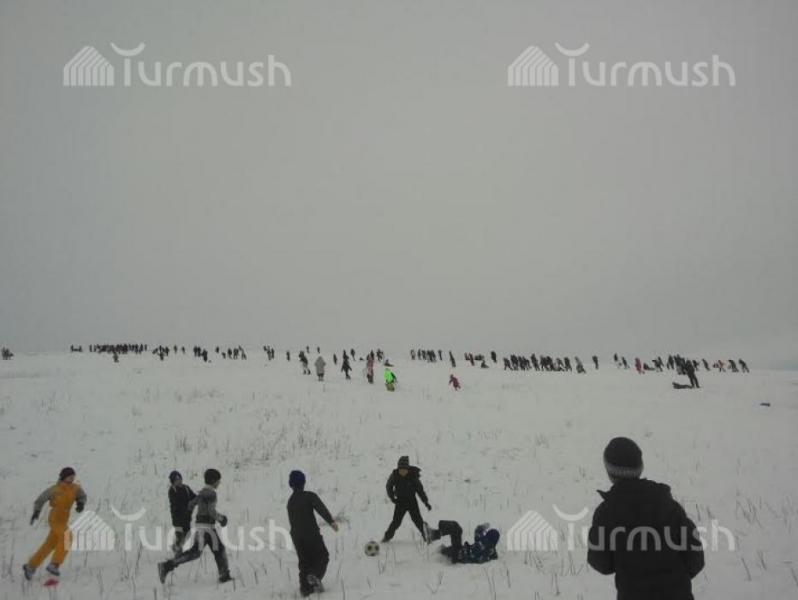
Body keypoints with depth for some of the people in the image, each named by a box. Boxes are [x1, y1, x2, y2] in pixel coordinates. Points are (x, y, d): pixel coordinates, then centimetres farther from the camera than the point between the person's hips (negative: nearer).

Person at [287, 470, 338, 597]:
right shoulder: (309, 496, -6)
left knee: (304, 562, 13)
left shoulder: (290, 502, 13)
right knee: (322, 557, 7)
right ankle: (315, 575, -18)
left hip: (296, 537, 5)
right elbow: (321, 508, -22)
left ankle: (305, 587, 3)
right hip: (312, 534, -5)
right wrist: (331, 521, -33)